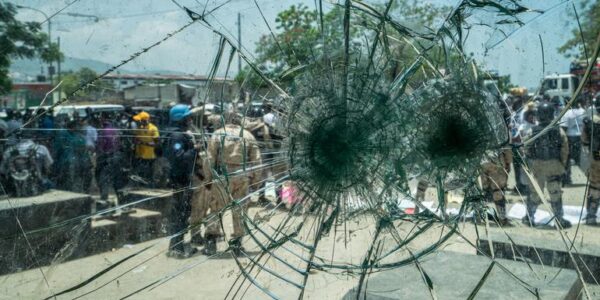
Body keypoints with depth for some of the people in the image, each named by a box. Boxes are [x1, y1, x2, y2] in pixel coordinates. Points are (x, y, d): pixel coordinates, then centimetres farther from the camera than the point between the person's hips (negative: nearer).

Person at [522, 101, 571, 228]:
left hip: (537, 166, 0)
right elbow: (565, 150, -4)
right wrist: (562, 165, 8)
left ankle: (529, 217, 21)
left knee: (534, 193, 13)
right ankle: (559, 219, 16)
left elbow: (527, 150, -4)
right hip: (554, 166, 0)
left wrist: (529, 165, 9)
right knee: (555, 193, 10)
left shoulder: (533, 131, -10)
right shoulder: (559, 131, -8)